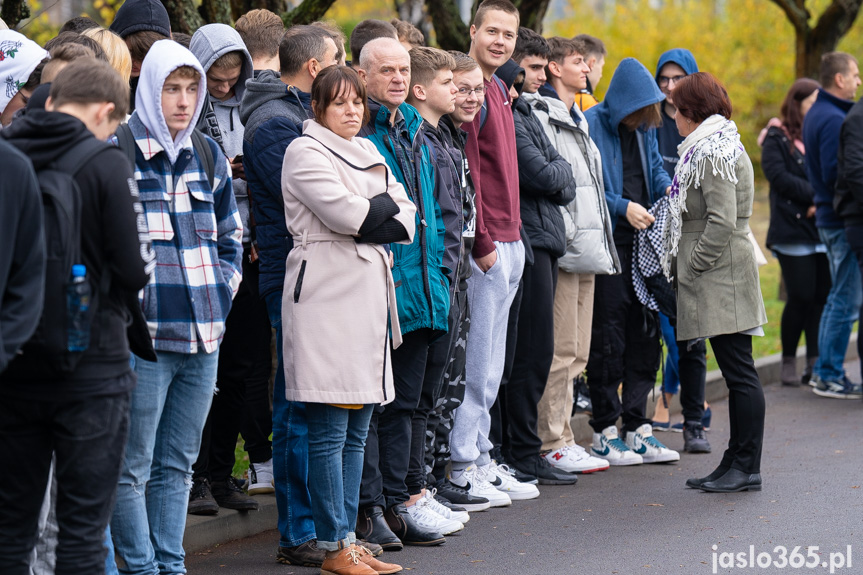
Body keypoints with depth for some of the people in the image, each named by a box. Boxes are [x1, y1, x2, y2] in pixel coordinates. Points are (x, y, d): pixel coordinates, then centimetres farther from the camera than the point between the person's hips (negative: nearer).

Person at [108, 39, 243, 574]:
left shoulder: (208, 156, 14)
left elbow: (231, 237, 23)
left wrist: (222, 294, 11)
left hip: (203, 334, 6)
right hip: (143, 336, -6)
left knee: (179, 463, 13)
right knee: (133, 467, -3)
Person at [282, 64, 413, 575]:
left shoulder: (367, 151, 20)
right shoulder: (305, 152, -4)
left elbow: (406, 217, 13)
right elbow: (347, 213, -16)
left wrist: (373, 224, -6)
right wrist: (386, 205, 1)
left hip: (370, 293, 8)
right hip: (327, 294, -8)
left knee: (357, 431, 10)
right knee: (330, 431, -7)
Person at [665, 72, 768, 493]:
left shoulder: (714, 154, -13)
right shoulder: (714, 147, 18)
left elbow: (722, 223, -20)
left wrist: (691, 269, -14)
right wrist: (687, 269, 18)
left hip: (720, 276, -10)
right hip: (718, 278, 10)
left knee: (739, 371, -7)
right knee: (735, 372, 11)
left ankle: (747, 466, -5)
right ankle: (736, 463, 15)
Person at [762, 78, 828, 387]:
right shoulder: (777, 139, 2)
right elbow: (780, 177, -10)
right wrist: (816, 194, -13)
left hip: (824, 230, 4)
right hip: (793, 231, -4)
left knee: (823, 296, -1)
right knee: (801, 297, -6)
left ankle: (815, 362, 4)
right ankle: (788, 361, 8)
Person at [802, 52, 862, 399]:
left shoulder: (816, 115, 15)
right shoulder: (834, 119, -17)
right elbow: (835, 174, -24)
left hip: (827, 218, 11)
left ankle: (824, 371, 21)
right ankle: (830, 376, -1)